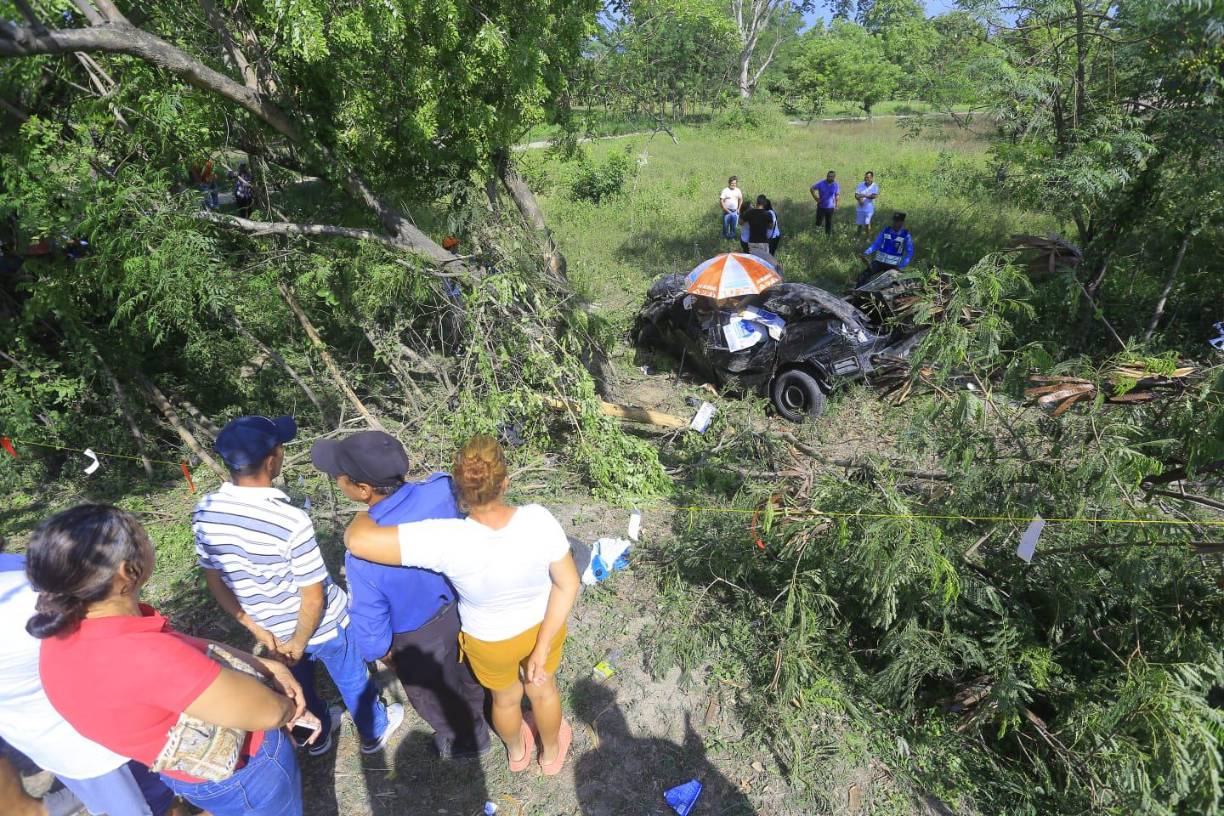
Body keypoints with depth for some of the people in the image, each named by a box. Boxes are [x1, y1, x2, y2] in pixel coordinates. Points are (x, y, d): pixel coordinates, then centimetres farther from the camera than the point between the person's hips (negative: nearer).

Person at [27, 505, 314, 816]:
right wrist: (290, 707, -9)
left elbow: (193, 648, -3)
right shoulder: (144, 656, -42)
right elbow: (266, 712, -30)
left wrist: (264, 666, -9)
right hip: (244, 771, -6)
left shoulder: (64, 634, -15)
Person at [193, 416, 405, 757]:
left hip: (272, 630, 5)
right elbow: (314, 598, -27)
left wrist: (257, 629, 0)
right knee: (353, 681, 24)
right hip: (323, 626, -4)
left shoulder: (205, 512, -19)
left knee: (299, 684, 31)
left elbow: (214, 581, -5)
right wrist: (299, 642, -9)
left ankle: (317, 734, 57)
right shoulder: (291, 521, -37)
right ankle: (374, 731, 49)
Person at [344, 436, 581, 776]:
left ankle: (516, 752, 66)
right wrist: (542, 647, -15)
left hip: (491, 640, 0)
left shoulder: (447, 541, -41)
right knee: (542, 688, 32)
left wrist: (367, 513, -20)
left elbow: (358, 541, -43)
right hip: (545, 622, 1)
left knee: (506, 697, 33)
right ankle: (551, 753, 61)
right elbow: (567, 583, -25)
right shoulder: (539, 520, -34)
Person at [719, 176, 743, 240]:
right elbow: (721, 201, -11)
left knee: (734, 226, 9)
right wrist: (726, 210, -15)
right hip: (727, 211, -3)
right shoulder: (725, 190, -9)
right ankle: (725, 237, 18)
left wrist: (738, 209, 8)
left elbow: (740, 200, 16)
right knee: (725, 225, 2)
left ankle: (732, 237, 25)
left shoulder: (738, 190, 4)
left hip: (735, 212, 3)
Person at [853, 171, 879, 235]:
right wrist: (859, 199, -22)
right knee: (859, 223, 10)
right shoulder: (860, 185, 3)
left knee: (867, 223, -5)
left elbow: (875, 196, -18)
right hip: (860, 208, 3)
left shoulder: (875, 186, -5)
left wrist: (865, 196, -30)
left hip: (869, 208, -3)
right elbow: (856, 194, -1)